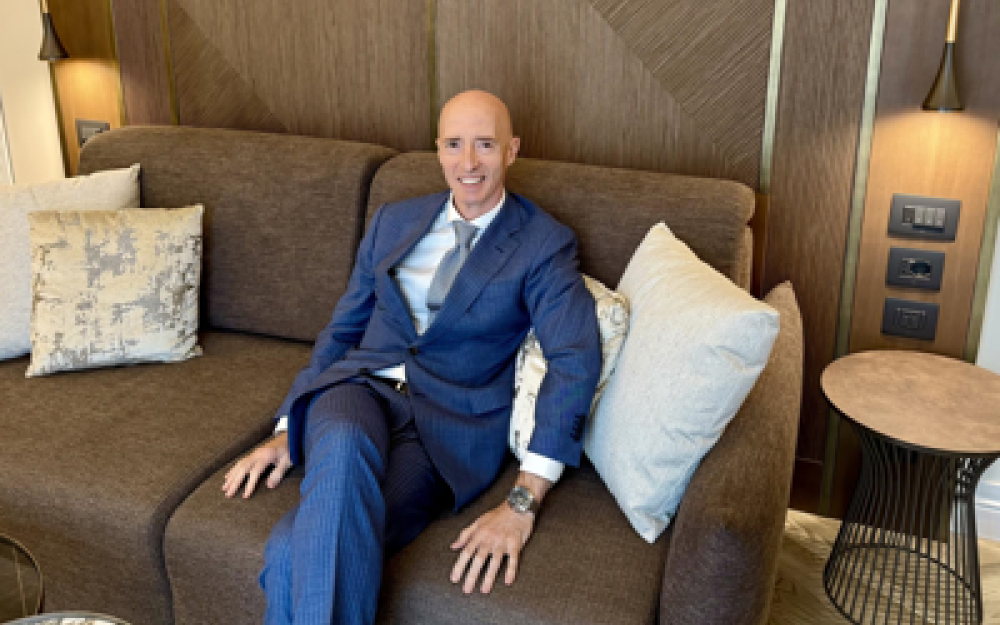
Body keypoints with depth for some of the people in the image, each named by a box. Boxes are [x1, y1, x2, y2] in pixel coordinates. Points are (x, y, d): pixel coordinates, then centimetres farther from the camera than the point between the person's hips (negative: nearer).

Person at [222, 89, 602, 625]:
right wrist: (286, 431, 8)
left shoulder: (544, 244, 2)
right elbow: (342, 329, 20)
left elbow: (575, 361, -12)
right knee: (344, 446, -37)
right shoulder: (393, 222, 17)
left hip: (450, 422, -3)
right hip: (360, 386, 4)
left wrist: (524, 501, -23)